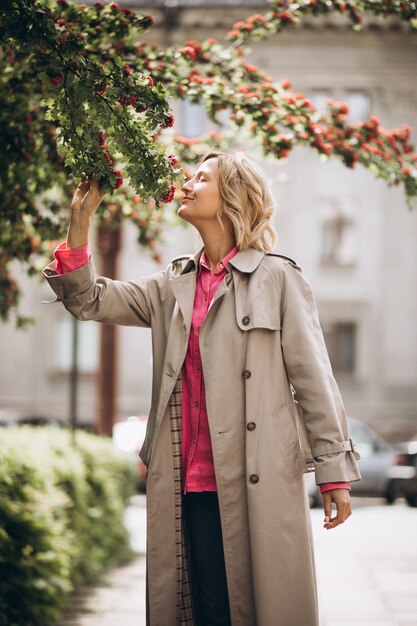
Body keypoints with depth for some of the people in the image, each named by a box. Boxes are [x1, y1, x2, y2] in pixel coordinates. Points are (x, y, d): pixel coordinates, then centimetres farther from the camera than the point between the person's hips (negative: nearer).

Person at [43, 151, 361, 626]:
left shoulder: (277, 278, 1)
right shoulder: (174, 286, 16)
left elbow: (312, 376, -1)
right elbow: (89, 300, 14)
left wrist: (335, 471, -5)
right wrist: (80, 220, 6)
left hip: (259, 480, -4)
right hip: (193, 481, 4)